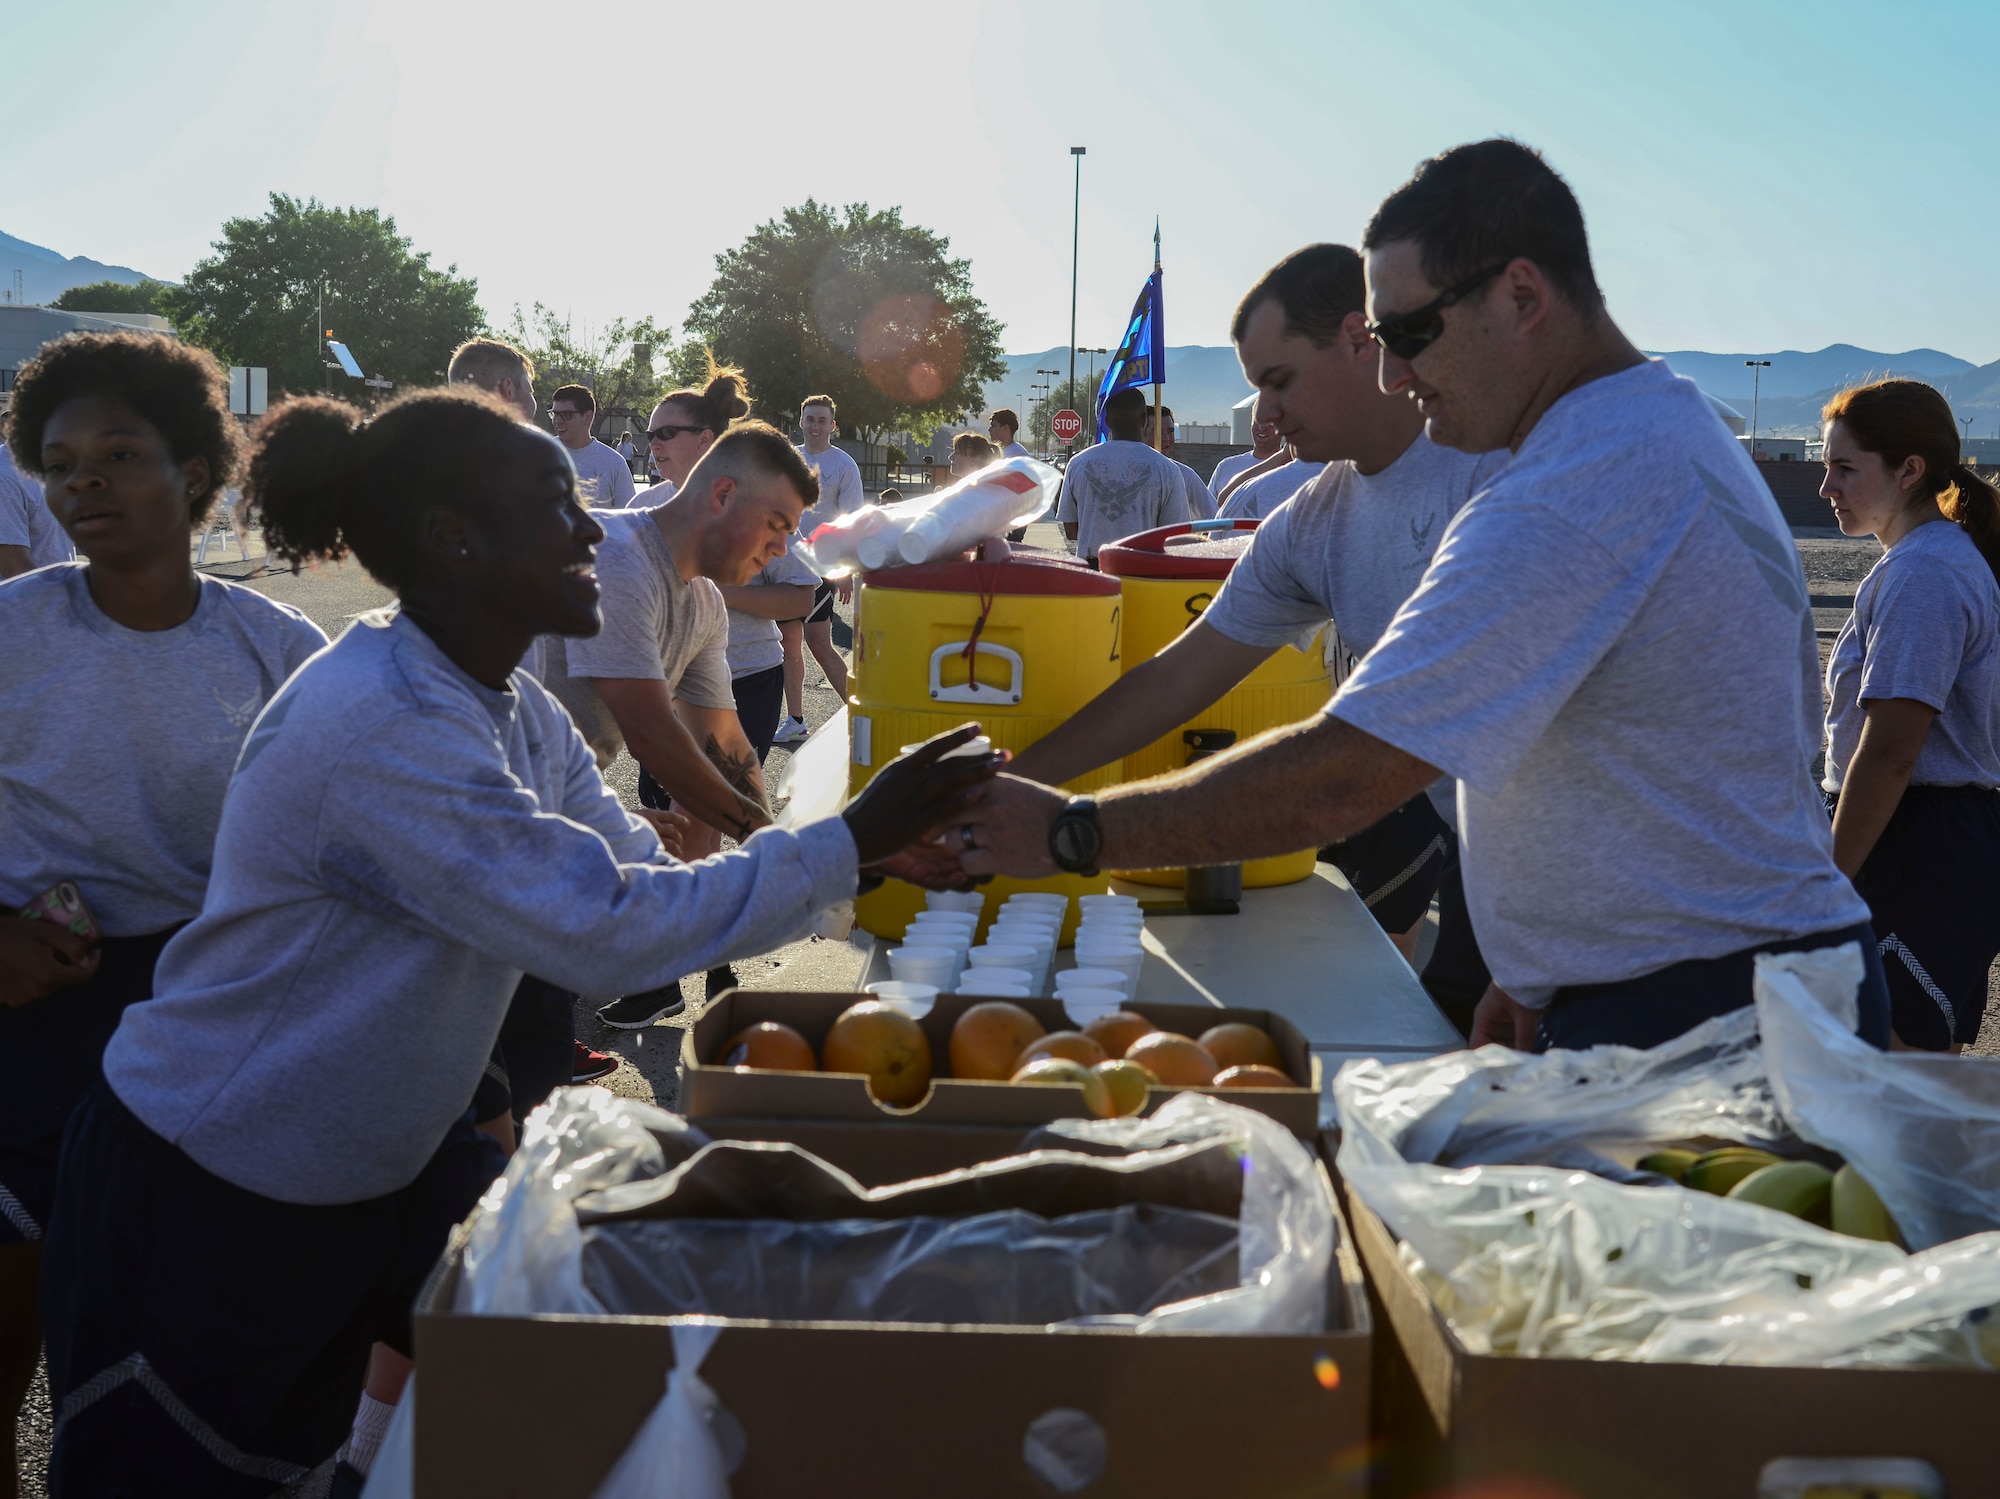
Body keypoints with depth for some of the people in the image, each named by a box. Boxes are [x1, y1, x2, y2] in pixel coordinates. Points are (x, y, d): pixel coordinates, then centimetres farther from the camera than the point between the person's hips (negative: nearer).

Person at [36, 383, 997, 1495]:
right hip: (204, 1198, -9)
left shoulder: (520, 714, 2)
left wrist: (870, 856, -9)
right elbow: (608, 933, -32)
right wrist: (848, 843, -26)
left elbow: (643, 879, 3)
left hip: (378, 1169, 9)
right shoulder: (380, 725, -30)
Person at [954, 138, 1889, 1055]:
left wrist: (1068, 835, -13)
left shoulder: (1560, 509, -23)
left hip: (1681, 1024, -10)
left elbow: (1336, 783, -23)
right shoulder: (1684, 427, 14)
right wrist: (1545, 974, 17)